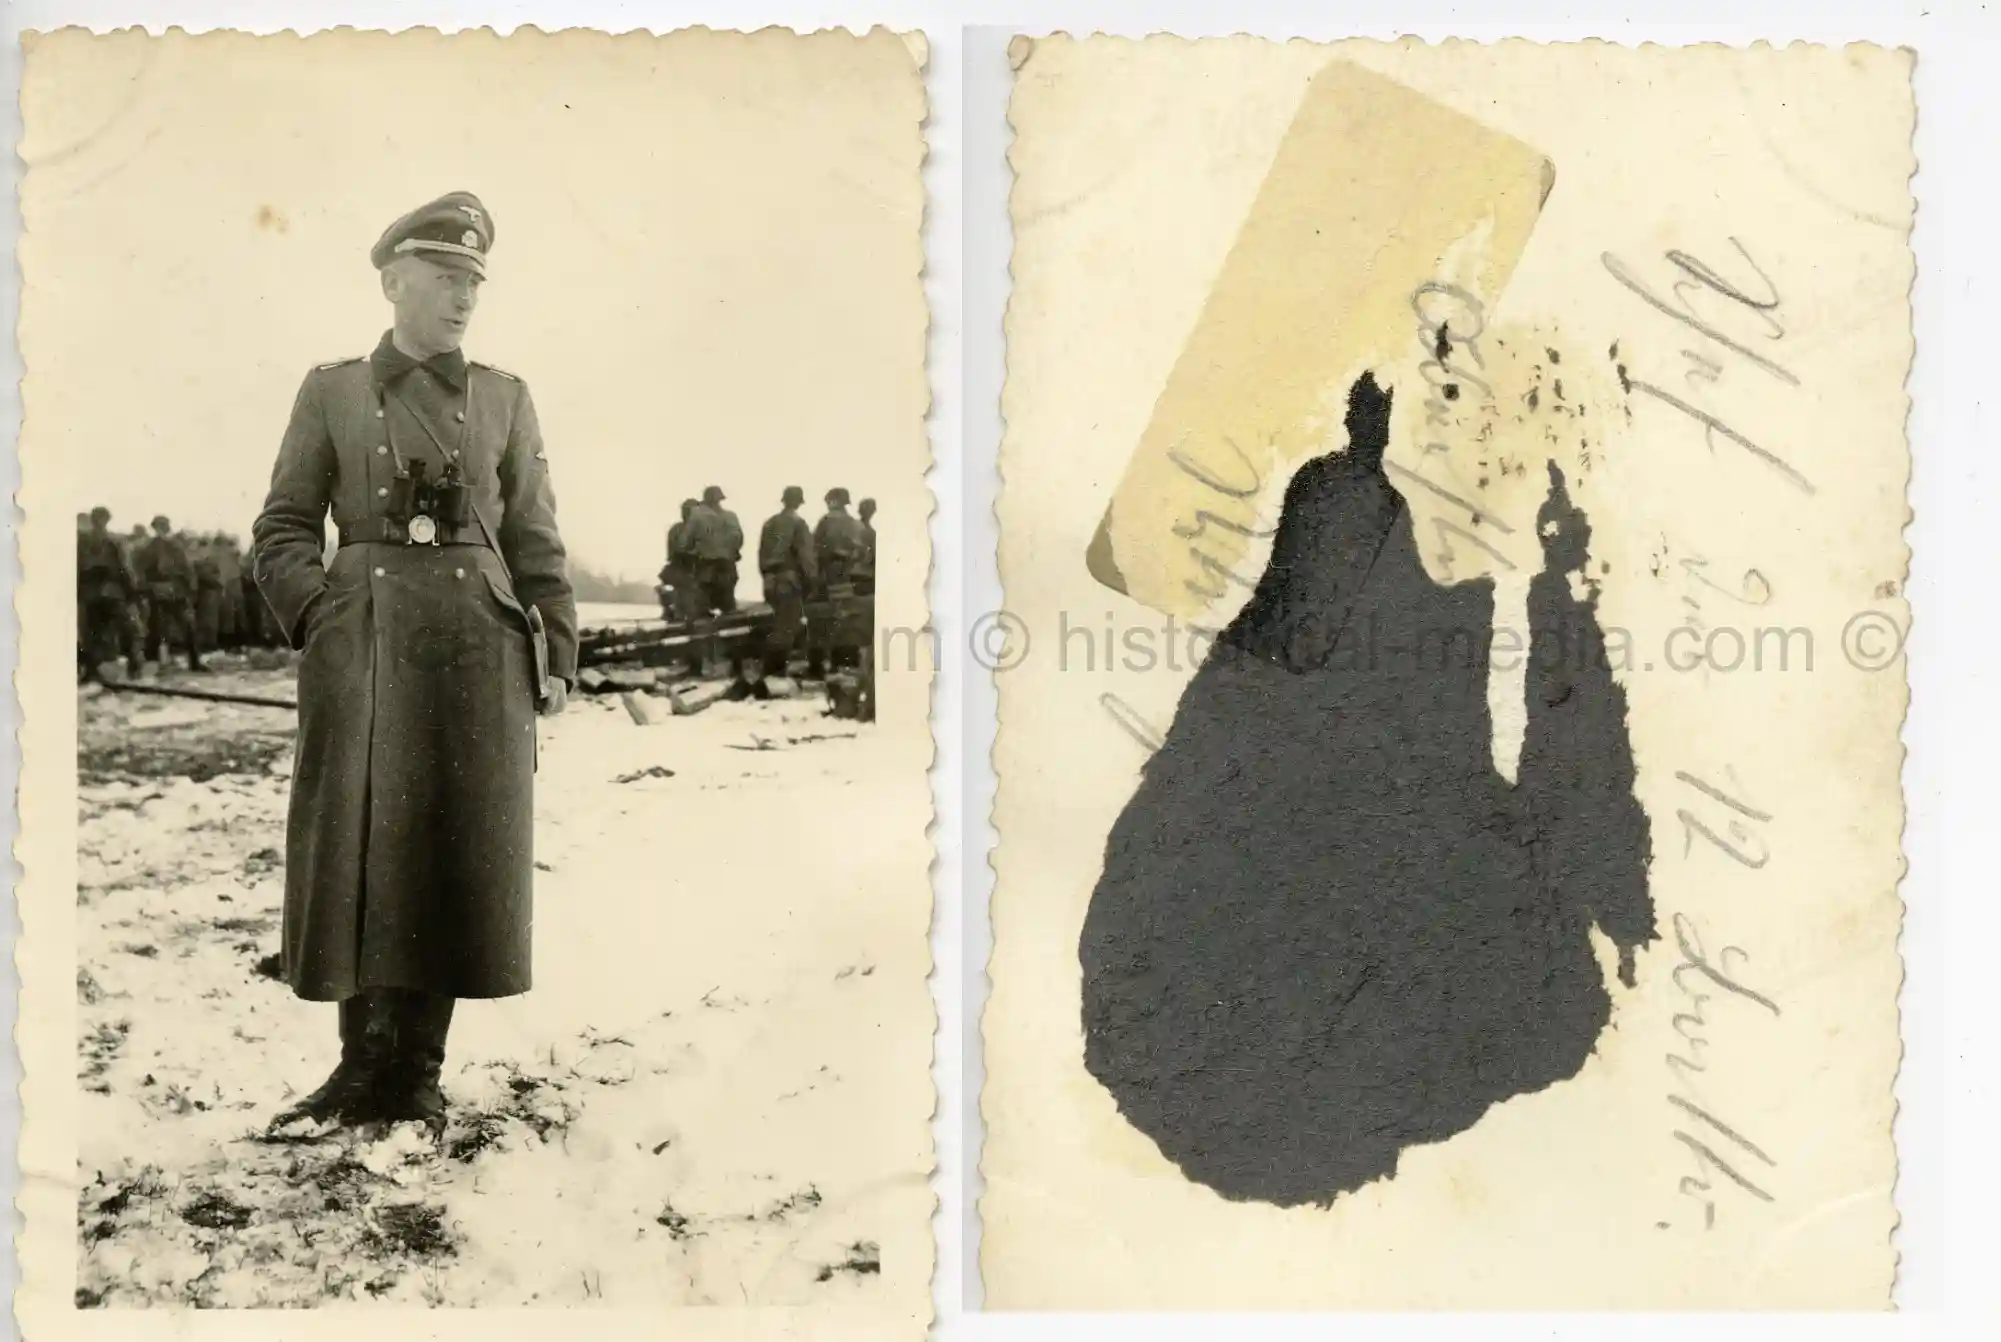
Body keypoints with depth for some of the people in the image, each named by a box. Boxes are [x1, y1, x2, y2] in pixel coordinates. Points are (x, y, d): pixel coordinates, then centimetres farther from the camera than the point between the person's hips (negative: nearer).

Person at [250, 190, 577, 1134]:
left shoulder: (505, 399, 13)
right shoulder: (331, 392, 10)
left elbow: (536, 545, 11)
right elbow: (283, 531, 7)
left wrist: (556, 656, 4)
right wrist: (319, 616, -9)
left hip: (480, 650, 1)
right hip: (365, 647, -1)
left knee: (459, 852, 0)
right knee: (365, 844, -4)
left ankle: (419, 1074, 8)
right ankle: (366, 1064, 6)